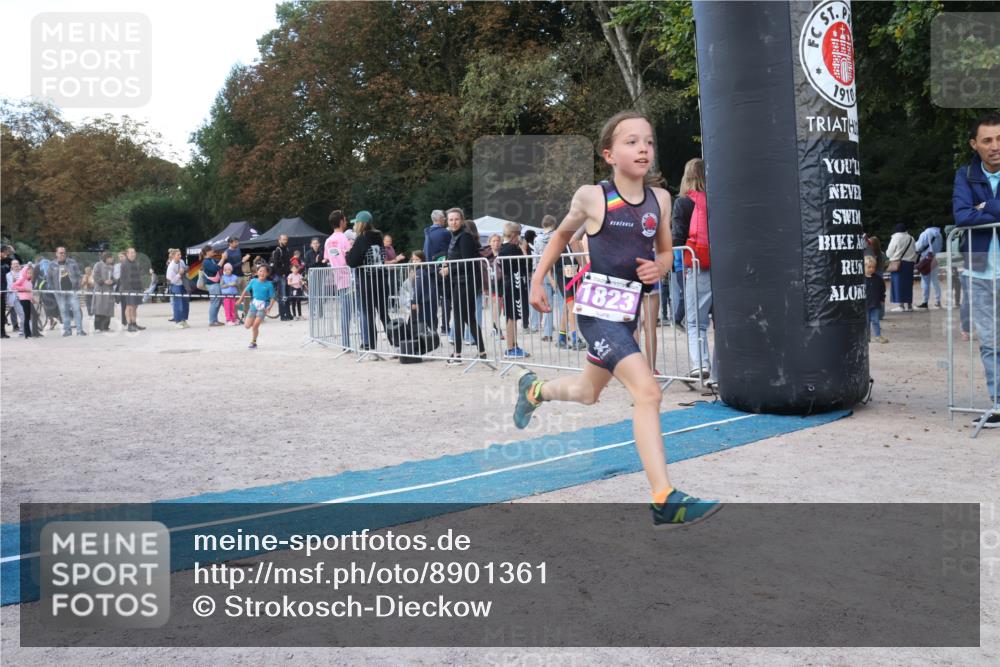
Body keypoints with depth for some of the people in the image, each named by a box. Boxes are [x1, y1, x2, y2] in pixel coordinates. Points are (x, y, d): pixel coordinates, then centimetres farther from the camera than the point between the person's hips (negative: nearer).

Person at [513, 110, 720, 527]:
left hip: (629, 310, 7)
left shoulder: (660, 199, 4)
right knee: (647, 392, -19)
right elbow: (563, 234, 10)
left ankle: (533, 389, 55)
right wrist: (537, 281, 11)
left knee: (588, 393, 23)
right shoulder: (592, 197, -8)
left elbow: (665, 251, 17)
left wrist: (659, 267, -5)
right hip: (598, 308, -6)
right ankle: (665, 502, -16)